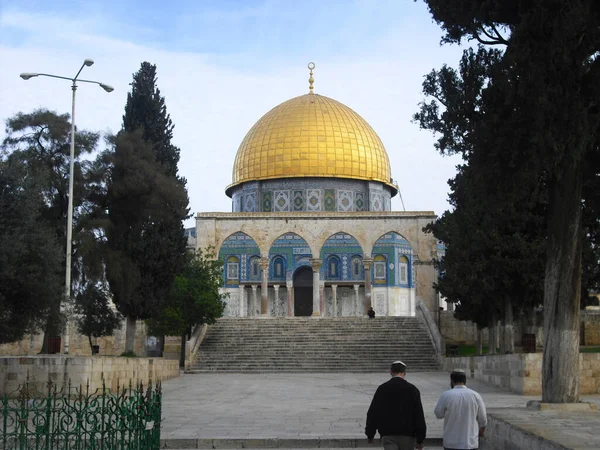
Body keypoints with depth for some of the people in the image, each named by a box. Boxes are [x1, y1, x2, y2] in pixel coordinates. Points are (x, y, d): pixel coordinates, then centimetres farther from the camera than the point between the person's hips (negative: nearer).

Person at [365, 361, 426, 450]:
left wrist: (370, 434, 11)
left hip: (388, 435, 0)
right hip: (407, 436, 0)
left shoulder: (382, 389, 0)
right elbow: (419, 416, -6)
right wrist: (420, 439, -1)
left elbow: (372, 413, 1)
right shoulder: (412, 389, -3)